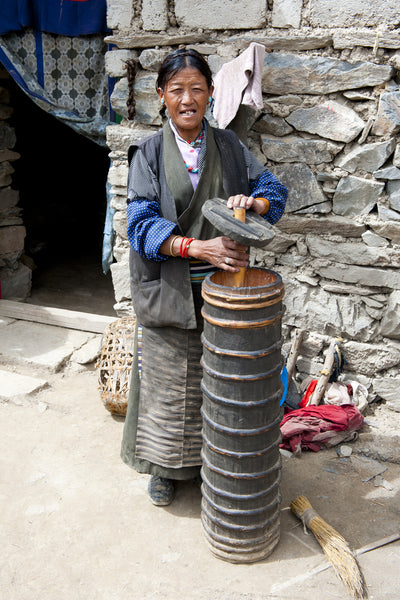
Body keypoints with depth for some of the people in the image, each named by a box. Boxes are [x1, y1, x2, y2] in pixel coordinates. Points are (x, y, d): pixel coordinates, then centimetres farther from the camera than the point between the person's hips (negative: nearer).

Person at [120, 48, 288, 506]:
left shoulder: (229, 146, 5)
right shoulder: (149, 153, -2)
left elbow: (274, 190, 4)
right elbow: (142, 223, -12)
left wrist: (254, 202, -21)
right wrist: (199, 248, -27)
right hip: (168, 291, -2)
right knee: (168, 380, 9)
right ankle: (167, 464, 32)